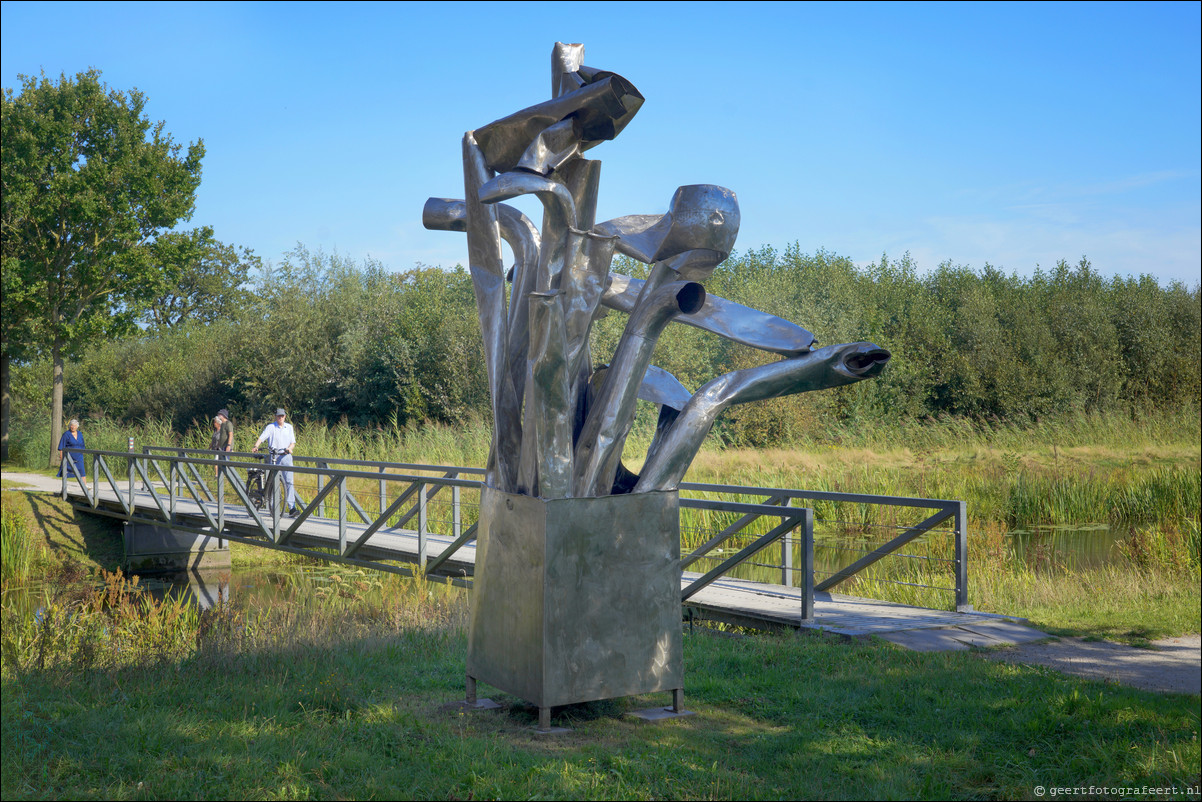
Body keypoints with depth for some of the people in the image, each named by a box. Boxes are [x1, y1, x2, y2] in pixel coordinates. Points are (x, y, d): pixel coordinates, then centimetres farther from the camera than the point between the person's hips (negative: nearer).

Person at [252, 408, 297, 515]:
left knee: (289, 481, -8)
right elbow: (261, 438, -8)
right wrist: (256, 446, -26)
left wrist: (289, 448, -8)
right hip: (274, 457, -2)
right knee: (273, 482, -1)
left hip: (286, 456, 2)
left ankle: (292, 507, -12)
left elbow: (293, 442, 13)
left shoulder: (289, 427, 14)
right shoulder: (270, 427, 3)